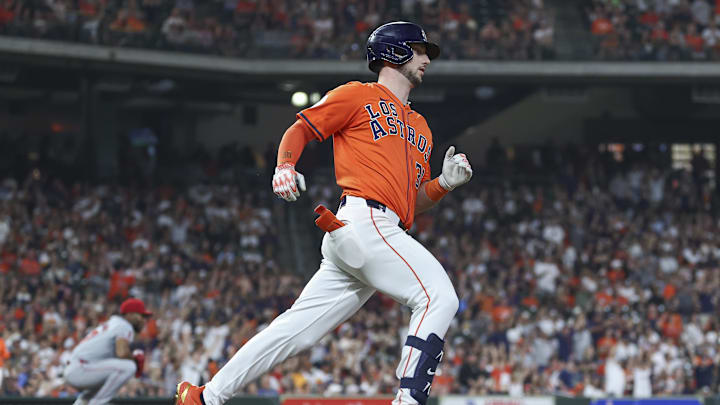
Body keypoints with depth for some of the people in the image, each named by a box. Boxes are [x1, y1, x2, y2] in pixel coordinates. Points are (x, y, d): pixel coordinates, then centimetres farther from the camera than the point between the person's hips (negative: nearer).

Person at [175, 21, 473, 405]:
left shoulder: (420, 128, 30)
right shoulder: (358, 96, 9)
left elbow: (413, 201, 26)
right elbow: (300, 129, 5)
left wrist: (445, 182, 7)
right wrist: (285, 167, -14)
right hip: (362, 219, -8)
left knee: (297, 327, 4)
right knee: (439, 296, -20)